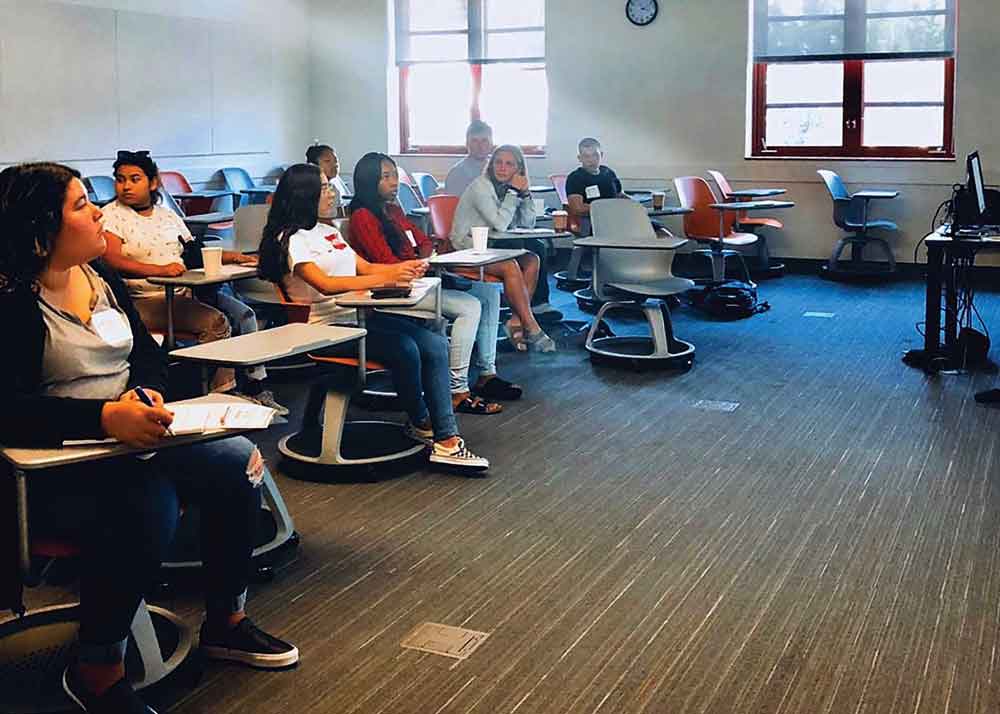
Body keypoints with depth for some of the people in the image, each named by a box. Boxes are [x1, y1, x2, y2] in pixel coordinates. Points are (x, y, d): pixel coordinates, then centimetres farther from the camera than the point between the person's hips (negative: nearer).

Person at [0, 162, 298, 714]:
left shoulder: (101, 275, 9)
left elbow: (148, 353, 14)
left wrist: (147, 392, -9)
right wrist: (106, 418, -35)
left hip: (129, 440, 8)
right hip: (54, 467, -8)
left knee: (238, 462, -9)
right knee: (146, 507, -35)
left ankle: (225, 622, 8)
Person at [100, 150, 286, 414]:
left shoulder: (167, 214, 21)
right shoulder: (110, 216, 0)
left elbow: (197, 254, 23)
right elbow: (113, 260, -16)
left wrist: (234, 257, 6)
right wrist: (159, 269, -30)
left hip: (187, 291, 7)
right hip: (148, 300, -7)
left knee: (243, 315, -9)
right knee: (216, 322, -26)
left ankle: (255, 389, -4)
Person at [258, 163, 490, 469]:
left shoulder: (327, 231, 22)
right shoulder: (291, 239, -6)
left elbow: (364, 267, 20)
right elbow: (325, 284, -20)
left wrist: (402, 268, 0)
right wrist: (384, 279, -25)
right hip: (328, 326, -9)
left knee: (436, 345, -11)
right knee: (404, 348, -29)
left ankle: (446, 442, -15)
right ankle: (421, 424, -3)